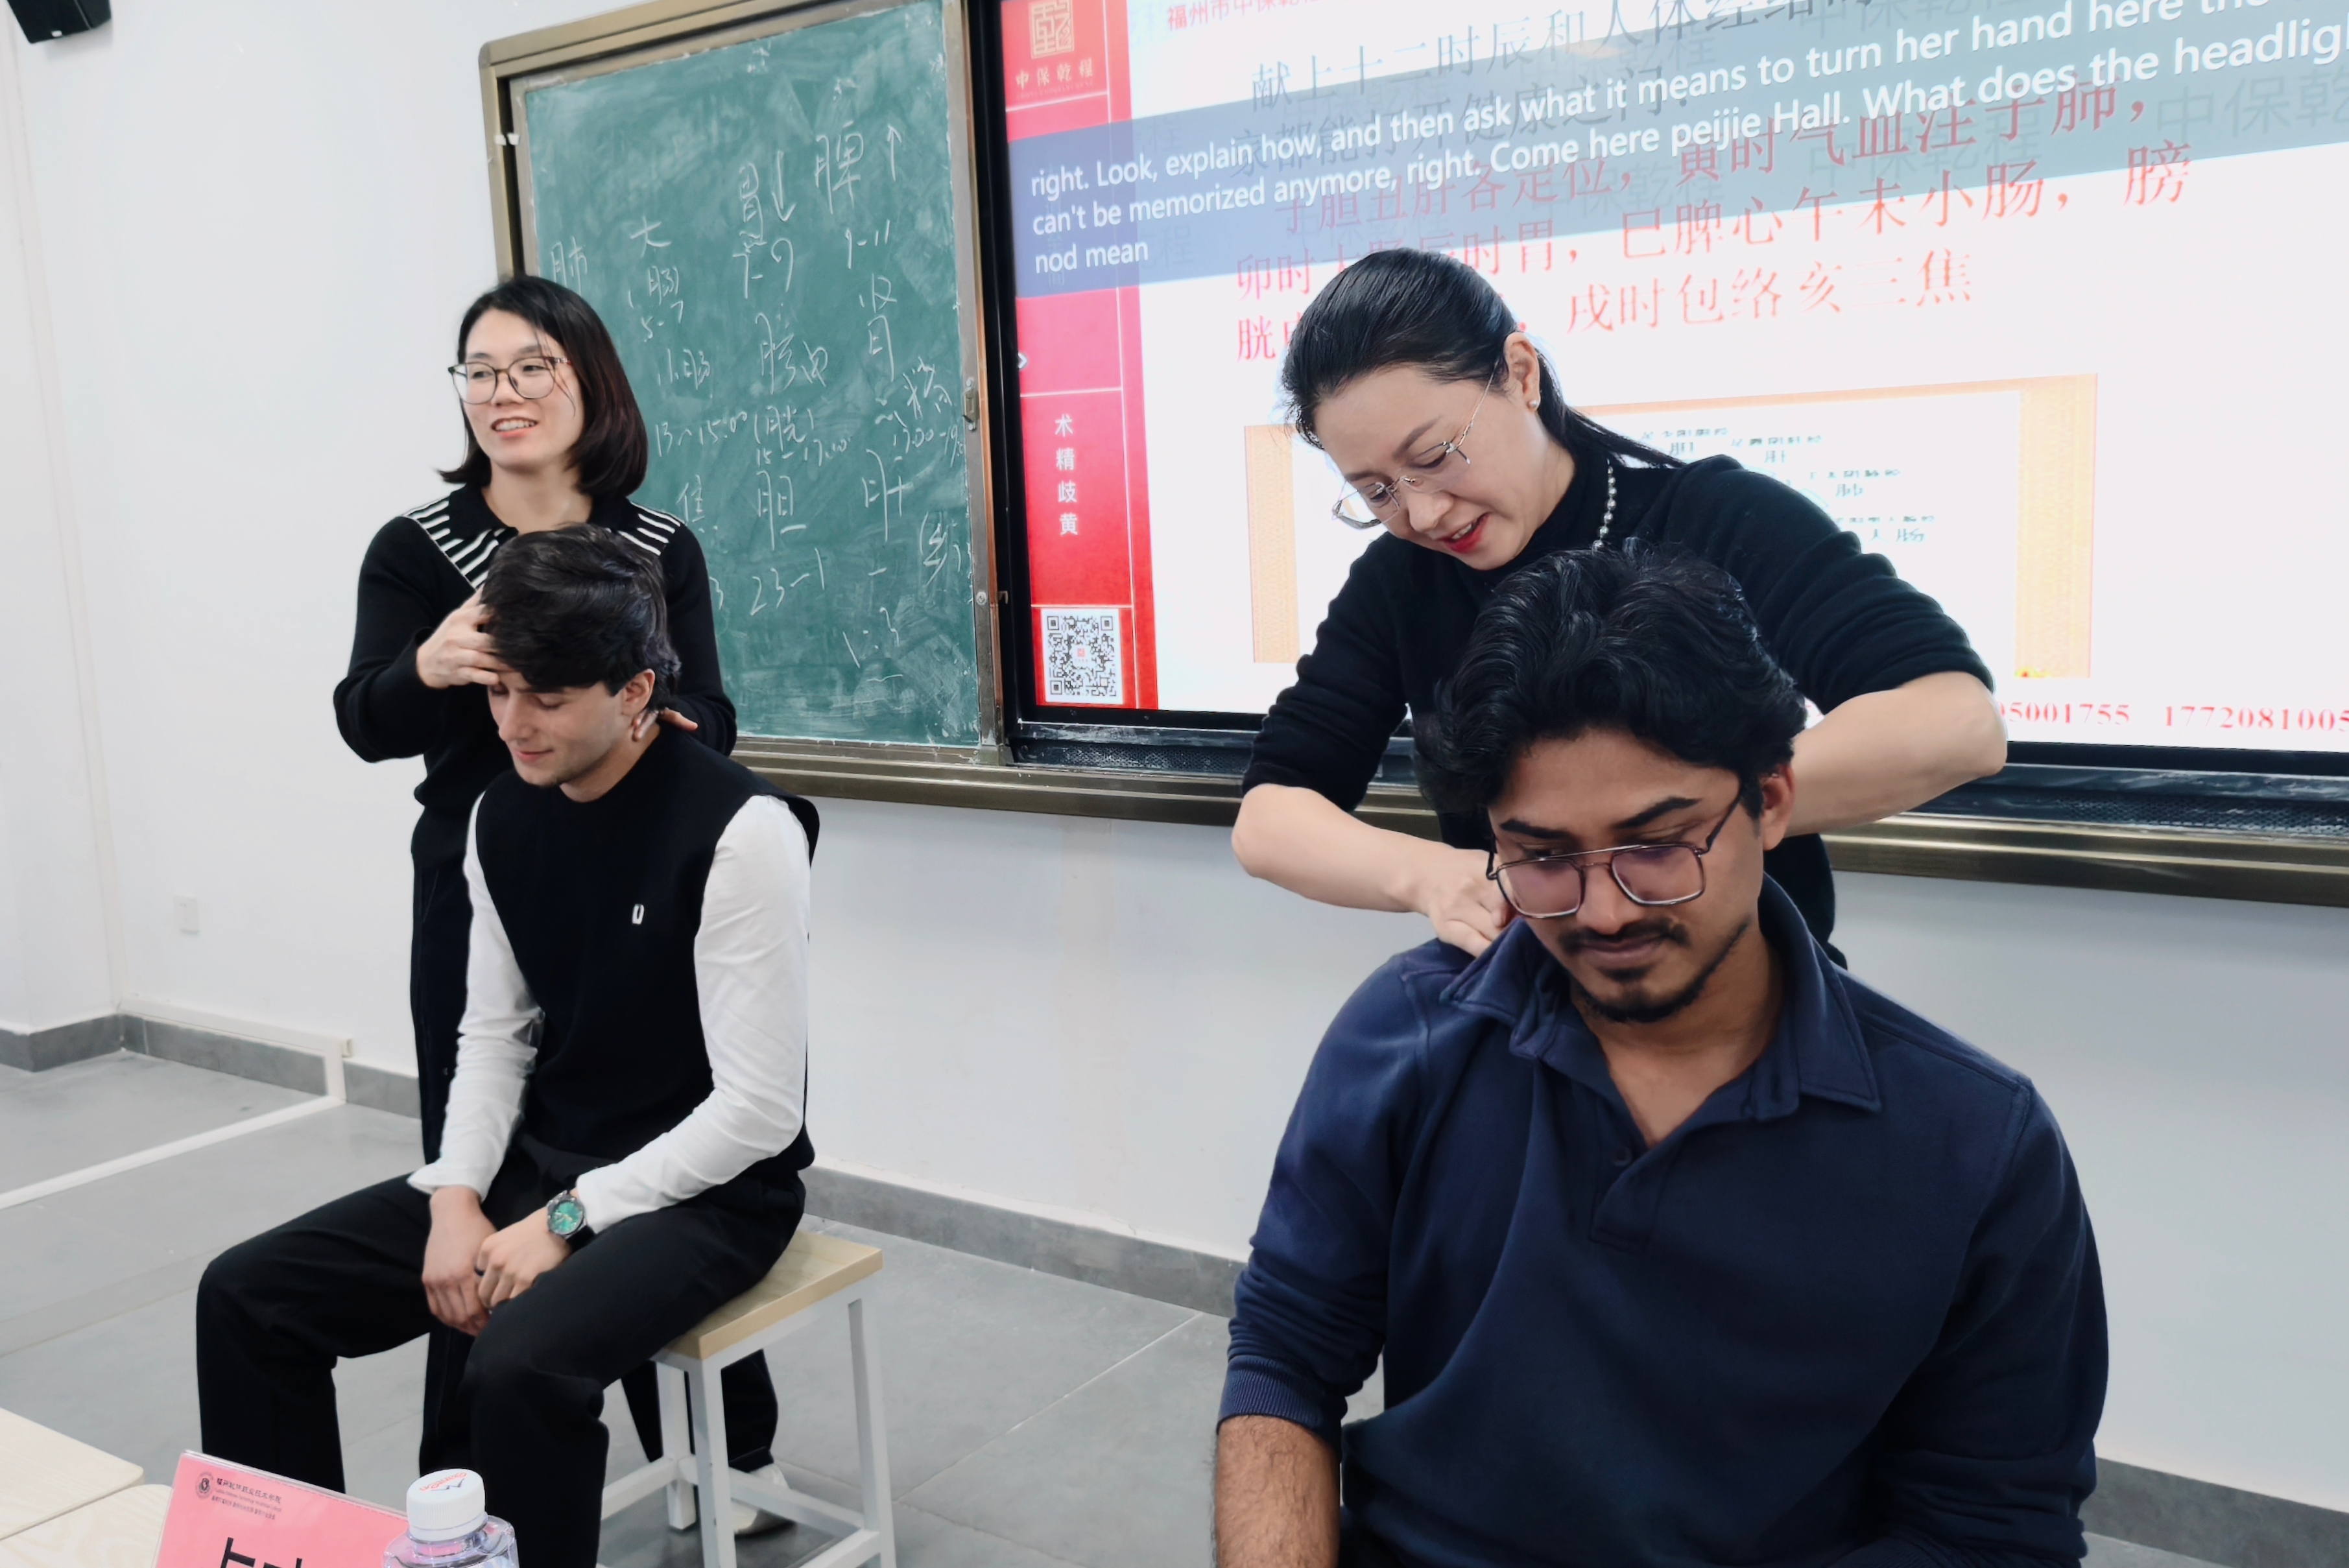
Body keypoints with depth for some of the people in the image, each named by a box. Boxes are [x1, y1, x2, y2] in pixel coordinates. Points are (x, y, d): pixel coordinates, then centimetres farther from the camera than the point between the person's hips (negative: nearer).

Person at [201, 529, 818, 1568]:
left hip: (703, 1191, -7)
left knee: (520, 1364, -34)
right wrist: (457, 1199, -7)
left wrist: (567, 1220, -20)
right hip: (539, 1160, 7)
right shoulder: (504, 818, 3)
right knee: (245, 1297, -3)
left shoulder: (738, 830, -20)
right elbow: (494, 1034, 9)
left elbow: (758, 1109, -20)